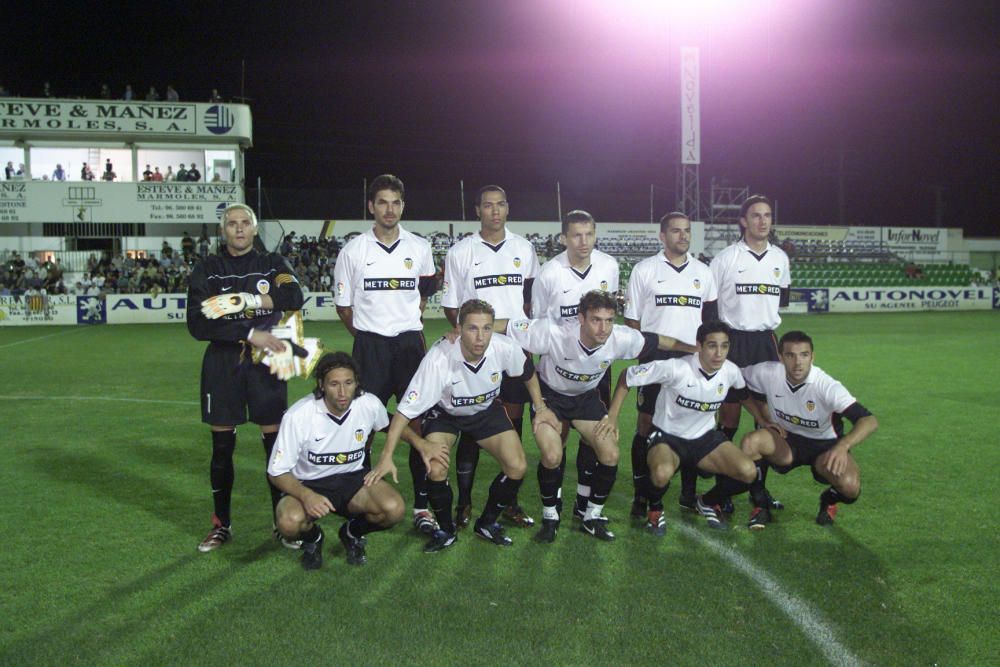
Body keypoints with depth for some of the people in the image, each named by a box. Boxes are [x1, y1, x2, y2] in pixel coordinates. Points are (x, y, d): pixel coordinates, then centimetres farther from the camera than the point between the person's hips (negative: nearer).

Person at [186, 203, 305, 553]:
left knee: (275, 442, 0)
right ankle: (221, 524, 21)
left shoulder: (273, 264, 7)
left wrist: (243, 300, -19)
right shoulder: (207, 269, 4)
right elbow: (197, 324, -8)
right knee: (221, 447, 6)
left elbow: (294, 297, -14)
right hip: (222, 363, 0)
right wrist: (250, 333, -16)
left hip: (265, 361, 0)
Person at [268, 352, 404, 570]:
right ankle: (312, 538, 5)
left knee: (394, 509, -28)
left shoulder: (370, 404, -13)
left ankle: (353, 532, 8)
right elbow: (277, 472, -17)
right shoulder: (298, 415, -22)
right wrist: (306, 496, -33)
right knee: (290, 522, -36)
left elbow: (392, 426, 14)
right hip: (307, 485, -2)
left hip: (352, 479, 2)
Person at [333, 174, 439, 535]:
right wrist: (368, 334, 8)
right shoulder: (354, 250, 1)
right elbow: (343, 304, 9)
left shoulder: (420, 248, 6)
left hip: (410, 343, 1)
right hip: (369, 346, -1)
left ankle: (422, 506, 10)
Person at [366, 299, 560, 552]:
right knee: (435, 469, -24)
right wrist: (387, 457, -36)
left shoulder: (504, 348, -28)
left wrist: (540, 407, 0)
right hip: (444, 413, -3)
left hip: (487, 410, 3)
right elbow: (406, 409, -33)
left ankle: (487, 523, 16)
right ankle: (445, 530, 4)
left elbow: (528, 372, -2)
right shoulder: (438, 358, -38)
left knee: (517, 467, -10)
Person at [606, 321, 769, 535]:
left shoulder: (731, 371, -9)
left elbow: (744, 396, 16)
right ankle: (655, 507, -1)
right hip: (667, 437, -5)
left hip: (705, 437, 5)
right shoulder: (675, 368, -26)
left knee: (748, 472, -17)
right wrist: (612, 417, -16)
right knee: (662, 473, -39)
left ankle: (708, 502, 15)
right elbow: (627, 376, -16)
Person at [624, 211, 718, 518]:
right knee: (647, 426, -2)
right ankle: (640, 495, 7)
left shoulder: (703, 273, 11)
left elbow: (710, 321, 15)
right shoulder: (644, 270, 2)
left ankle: (689, 492, 18)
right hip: (654, 360, -3)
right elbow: (632, 320, 3)